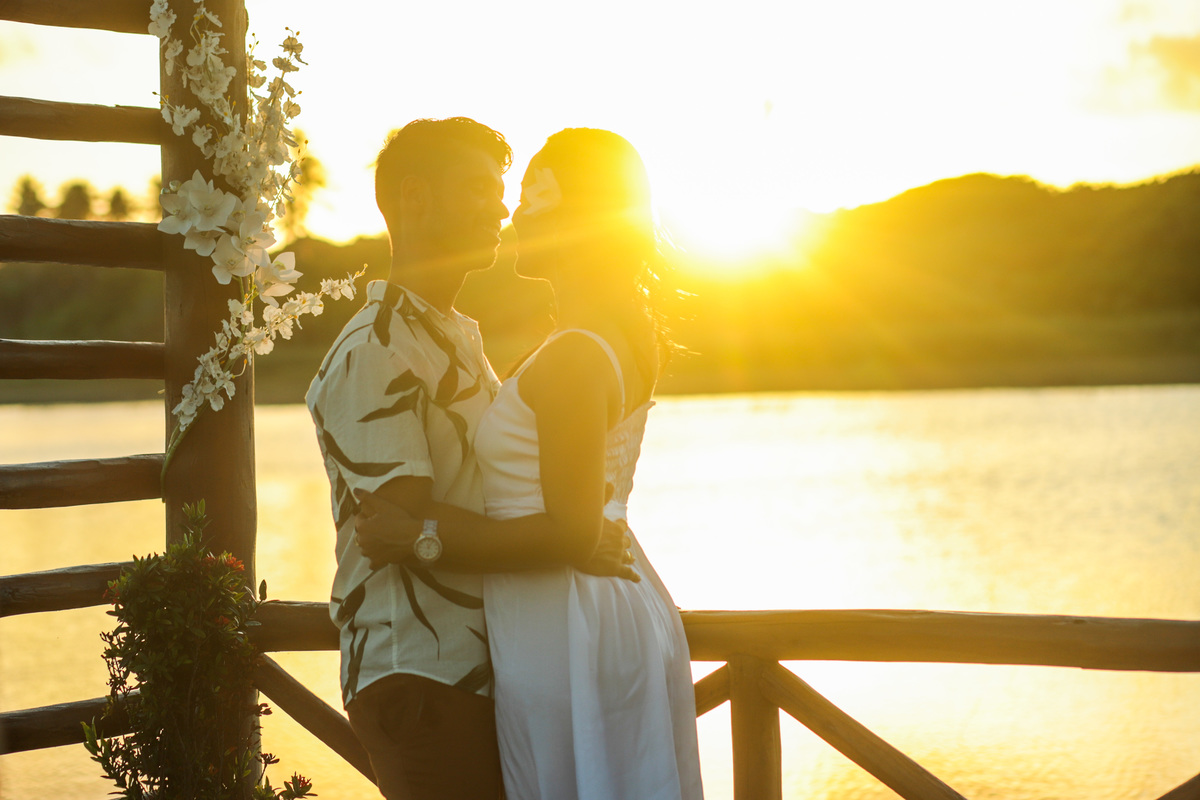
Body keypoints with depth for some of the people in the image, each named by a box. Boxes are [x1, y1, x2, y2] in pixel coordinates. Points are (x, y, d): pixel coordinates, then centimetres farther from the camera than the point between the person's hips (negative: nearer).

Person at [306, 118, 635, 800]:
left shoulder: (460, 336, 21)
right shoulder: (372, 354, -12)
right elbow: (410, 524, -19)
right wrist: (562, 545, -20)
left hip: (485, 666, 9)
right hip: (420, 676, -9)